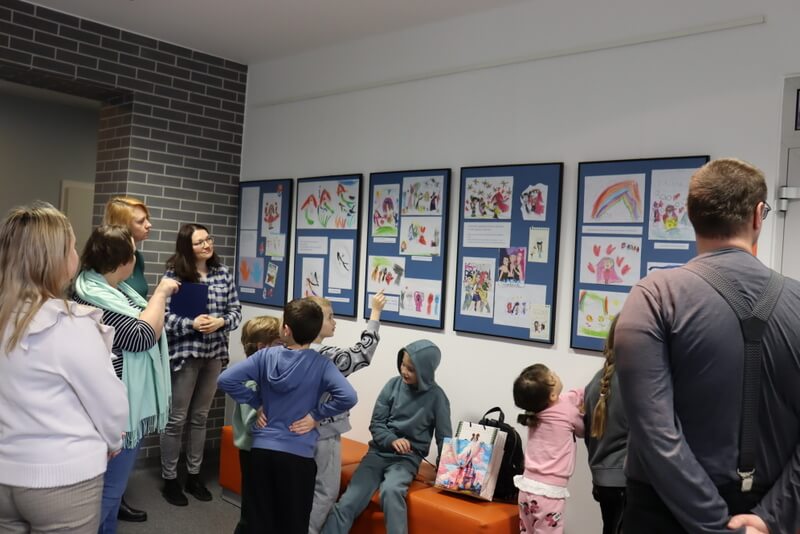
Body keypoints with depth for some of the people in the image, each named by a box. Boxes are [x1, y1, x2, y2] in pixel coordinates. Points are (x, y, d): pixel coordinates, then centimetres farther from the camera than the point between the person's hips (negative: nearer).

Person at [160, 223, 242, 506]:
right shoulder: (175, 274, -9)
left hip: (214, 354, 5)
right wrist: (191, 324, -24)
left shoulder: (223, 273, 4)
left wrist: (221, 322, -14)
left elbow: (236, 310, 5)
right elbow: (163, 314, -12)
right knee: (177, 419, 5)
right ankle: (169, 480, 20)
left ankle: (194, 475, 28)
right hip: (184, 353, -4)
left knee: (200, 417, 15)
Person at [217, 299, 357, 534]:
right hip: (298, 455, -2)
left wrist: (256, 402, 2)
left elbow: (226, 380, -7)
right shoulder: (321, 364, -9)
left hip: (262, 449, 2)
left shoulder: (265, 356, -4)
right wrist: (315, 415, -9)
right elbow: (348, 397, -22)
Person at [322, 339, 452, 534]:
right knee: (347, 502, -15)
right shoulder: (393, 385, -2)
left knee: (391, 491, -35)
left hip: (407, 458, -2)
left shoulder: (436, 397, -7)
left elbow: (444, 438, 2)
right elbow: (376, 424, 2)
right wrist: (392, 440, -17)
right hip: (379, 452, 2)